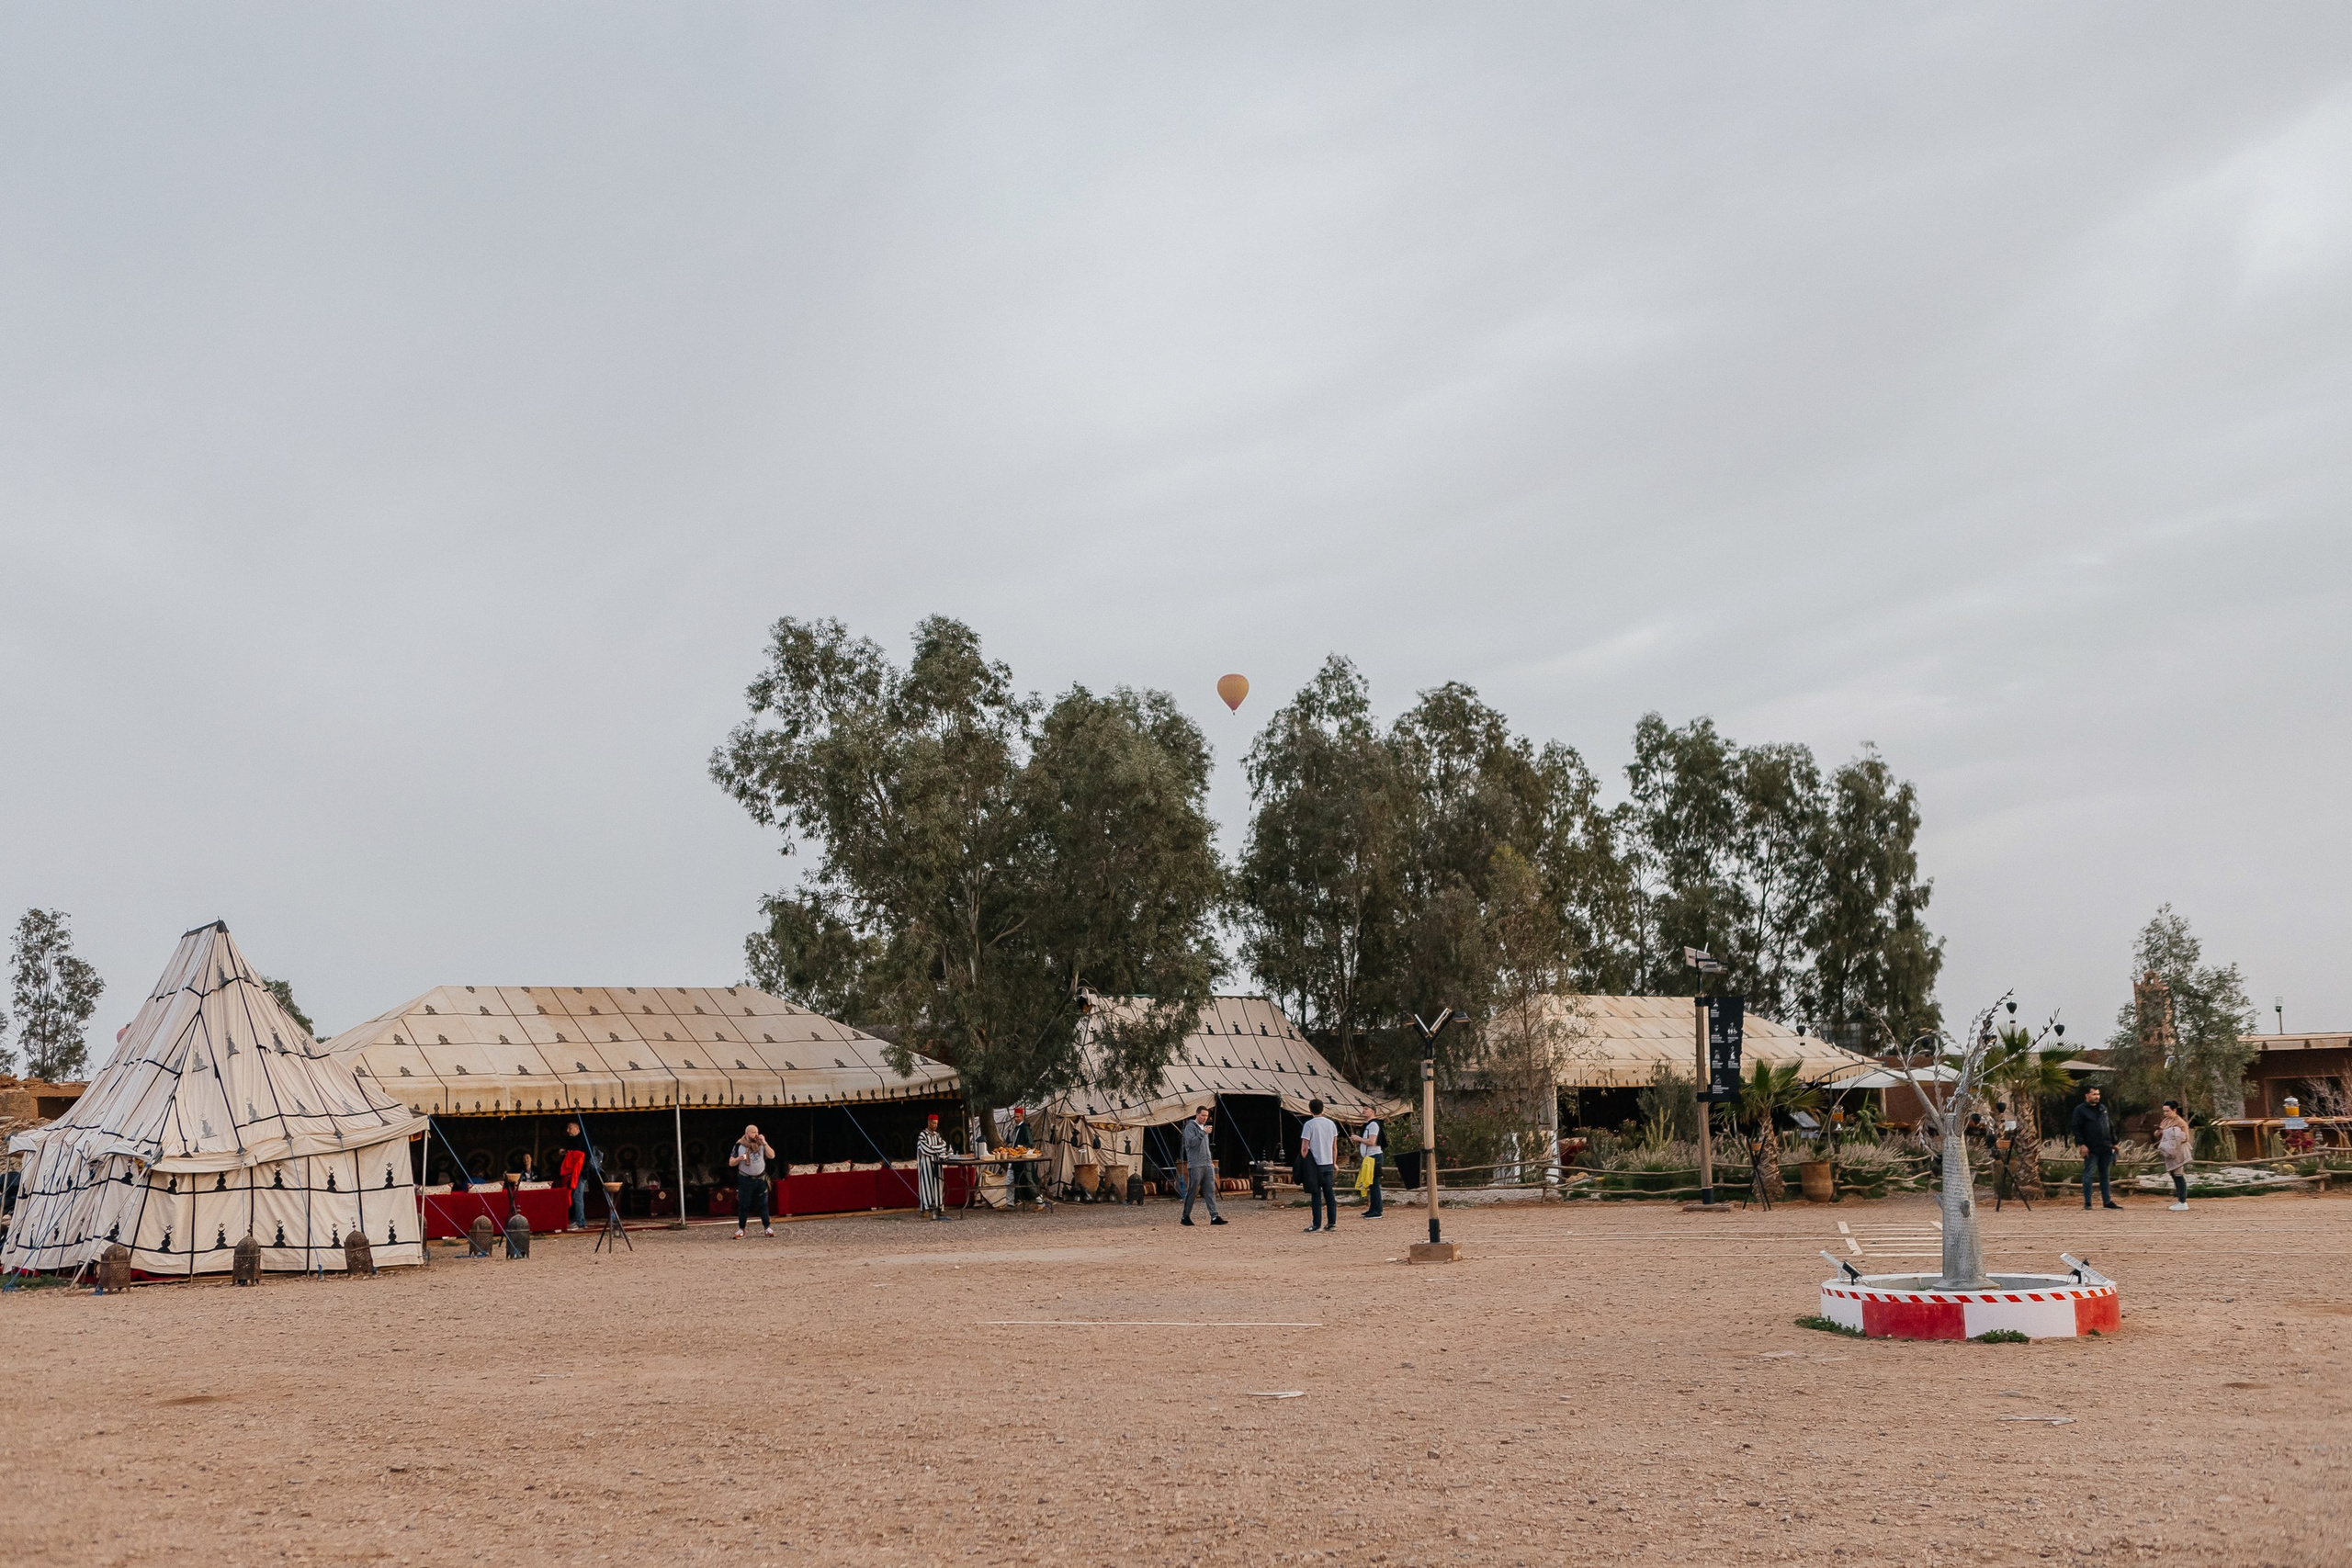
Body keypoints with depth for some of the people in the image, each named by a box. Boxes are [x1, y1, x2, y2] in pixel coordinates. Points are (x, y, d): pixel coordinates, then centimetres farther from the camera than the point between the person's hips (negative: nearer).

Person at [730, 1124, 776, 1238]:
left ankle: (767, 1227, 7)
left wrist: (764, 1143, -13)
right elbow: (731, 1162, 1)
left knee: (763, 1204, 2)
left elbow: (772, 1156, -7)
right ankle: (741, 1229, 6)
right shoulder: (739, 1146, -3)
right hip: (745, 1180, -2)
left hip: (761, 1179, 2)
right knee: (743, 1205, -1)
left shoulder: (761, 1144, 3)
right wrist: (738, 1159, -20)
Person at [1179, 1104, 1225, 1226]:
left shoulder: (1204, 1127, 21)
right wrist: (1203, 1133, -21)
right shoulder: (1190, 1127, -4)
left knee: (1210, 1191, -2)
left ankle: (1214, 1217, -7)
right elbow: (1191, 1142, -19)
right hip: (1195, 1165, -7)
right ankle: (1185, 1217, 7)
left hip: (1207, 1165, 7)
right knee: (1192, 1192, -2)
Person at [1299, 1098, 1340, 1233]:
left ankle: (1317, 1225, -3)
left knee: (1316, 1195, -2)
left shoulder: (1309, 1125, -9)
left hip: (1315, 1164, -5)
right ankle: (1332, 1223, 8)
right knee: (1329, 1194, 9)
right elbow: (1334, 1147, 12)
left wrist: (1304, 1162, -2)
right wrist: (1334, 1163, 20)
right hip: (1328, 1164, 5)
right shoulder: (1331, 1124, 7)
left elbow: (1304, 1148, -12)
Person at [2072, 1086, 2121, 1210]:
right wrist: (2081, 1144, -16)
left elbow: (2110, 1127, 22)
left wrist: (2114, 1142, 18)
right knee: (2088, 1174, -3)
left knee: (2105, 1175, 10)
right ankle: (2087, 1203, 1)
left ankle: (2107, 1201, 16)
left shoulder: (2103, 1109, 17)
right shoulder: (2080, 1110, -3)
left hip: (2106, 1148, 6)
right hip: (2091, 1149, -6)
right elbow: (2077, 1129, -8)